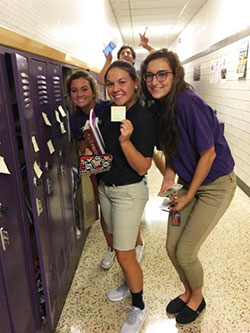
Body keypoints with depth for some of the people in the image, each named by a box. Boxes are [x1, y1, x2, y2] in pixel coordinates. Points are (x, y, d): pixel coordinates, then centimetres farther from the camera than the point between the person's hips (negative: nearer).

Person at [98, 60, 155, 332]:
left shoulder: (143, 118, -20)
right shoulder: (107, 111, 1)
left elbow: (142, 168, -21)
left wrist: (125, 140, -34)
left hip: (129, 192, -7)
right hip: (105, 187, 7)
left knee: (124, 254, 2)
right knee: (118, 245, 22)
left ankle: (139, 307, 27)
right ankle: (130, 284, 47)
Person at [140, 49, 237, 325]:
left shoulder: (188, 103, -26)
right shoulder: (157, 107, -2)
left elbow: (208, 153, -21)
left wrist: (189, 196, -13)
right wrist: (168, 179, -4)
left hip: (215, 185, -7)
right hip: (187, 182, 7)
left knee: (185, 252, -1)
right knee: (172, 248, 10)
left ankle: (197, 298, 33)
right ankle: (188, 291, 40)